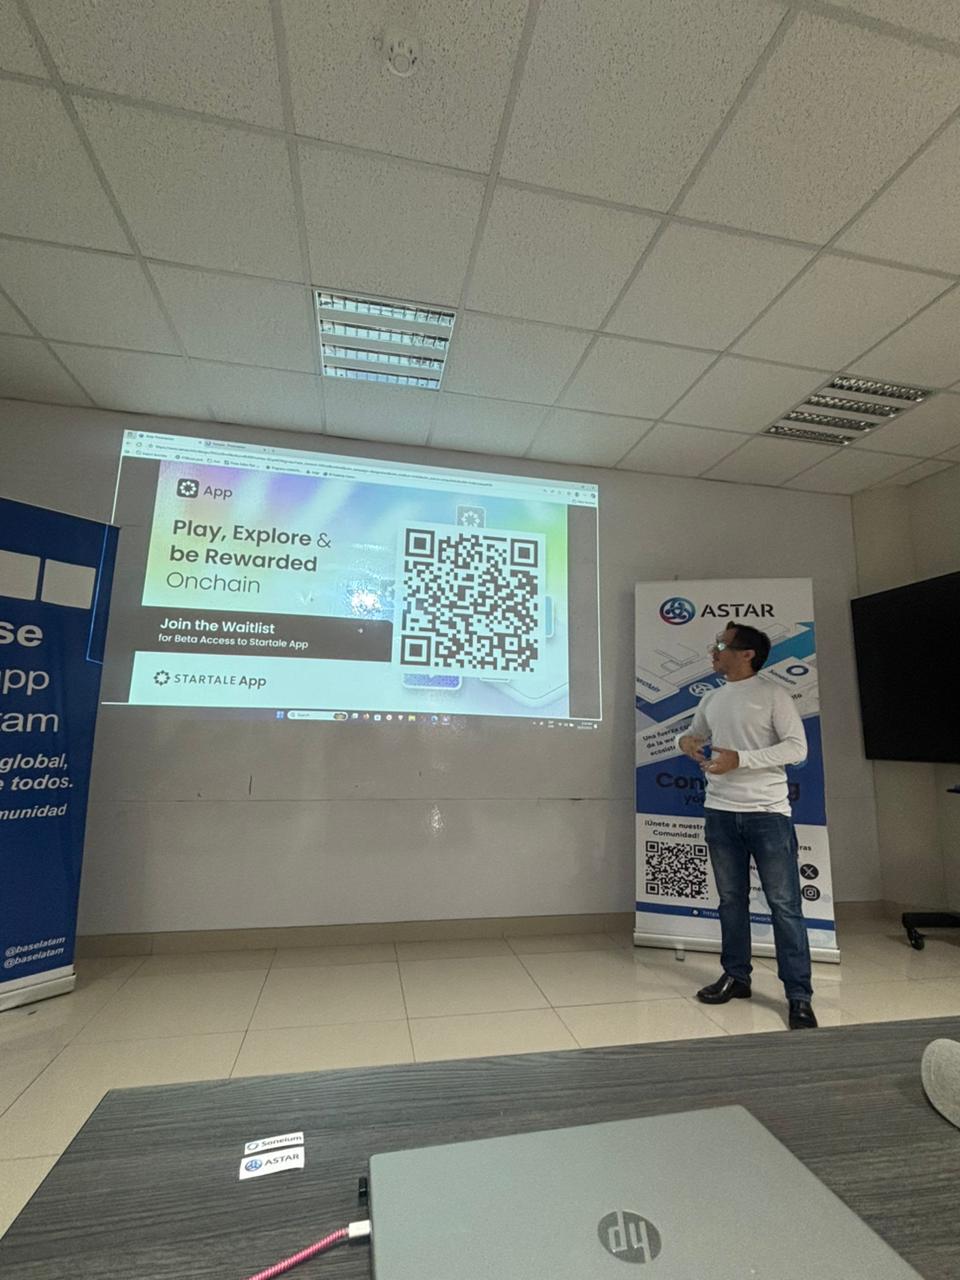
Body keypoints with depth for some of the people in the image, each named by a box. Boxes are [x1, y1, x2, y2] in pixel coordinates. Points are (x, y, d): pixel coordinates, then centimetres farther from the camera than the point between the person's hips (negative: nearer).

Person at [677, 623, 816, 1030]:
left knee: (784, 904, 2)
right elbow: (694, 734, 23)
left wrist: (739, 759, -21)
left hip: (768, 813, -5)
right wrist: (685, 741, -2)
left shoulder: (772, 695, -7)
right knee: (731, 900, 15)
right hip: (720, 813, 6)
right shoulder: (711, 699, 10)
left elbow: (798, 747, -12)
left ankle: (799, 996, 14)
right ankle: (736, 976, 29)